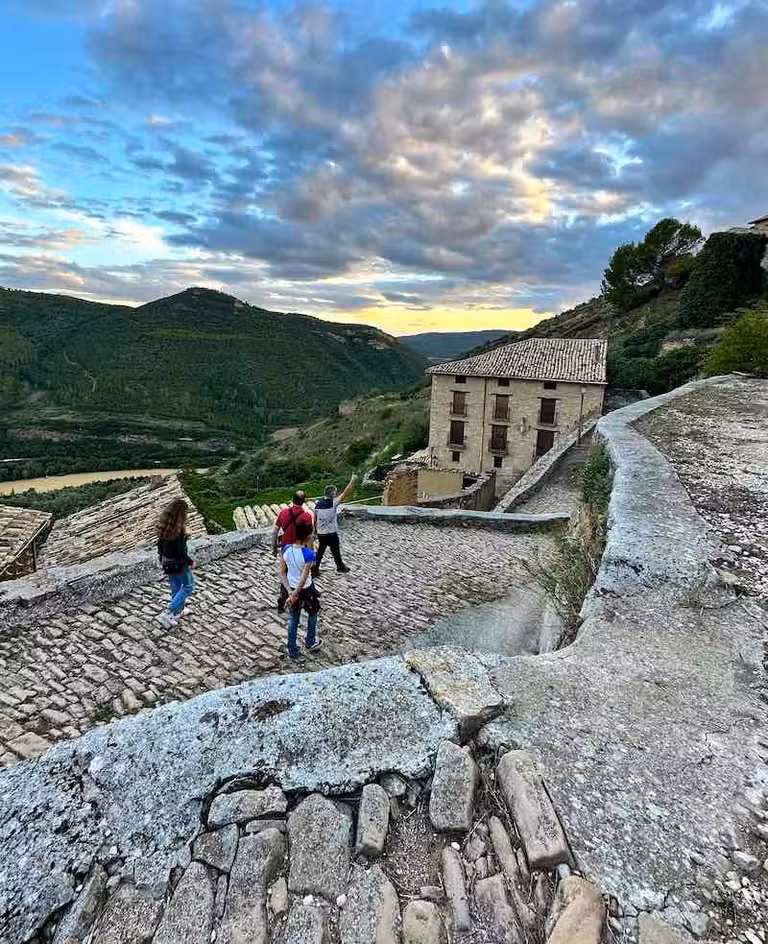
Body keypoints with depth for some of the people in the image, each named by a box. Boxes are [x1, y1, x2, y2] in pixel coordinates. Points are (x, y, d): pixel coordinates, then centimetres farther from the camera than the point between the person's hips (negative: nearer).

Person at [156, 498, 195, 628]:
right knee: (188, 586, 12)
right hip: (178, 564, -7)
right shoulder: (178, 529, -28)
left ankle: (178, 611, 40)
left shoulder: (164, 526, -4)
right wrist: (190, 561, -10)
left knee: (175, 587, 23)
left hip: (167, 562, 8)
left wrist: (162, 558, 21)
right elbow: (181, 551, -25)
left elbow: (160, 544, 7)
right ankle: (168, 613, 5)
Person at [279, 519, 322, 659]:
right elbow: (303, 579, -29)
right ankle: (311, 643, 41)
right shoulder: (309, 554, -29)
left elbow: (282, 573, -8)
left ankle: (292, 652, 31)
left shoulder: (286, 549, -13)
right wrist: (294, 596, -22)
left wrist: (290, 591, -9)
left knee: (293, 621, 20)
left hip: (291, 589, 4)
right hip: (305, 590, -4)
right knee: (312, 614, 26)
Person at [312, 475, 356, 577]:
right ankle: (341, 567, 32)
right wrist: (352, 480, -9)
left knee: (320, 552, 14)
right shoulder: (333, 502, -16)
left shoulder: (317, 503, 0)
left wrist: (315, 530, 18)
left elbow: (315, 519, 6)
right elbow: (345, 494, -16)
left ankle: (315, 570, 13)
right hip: (331, 533, -5)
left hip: (320, 533, 5)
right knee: (336, 552, 14)